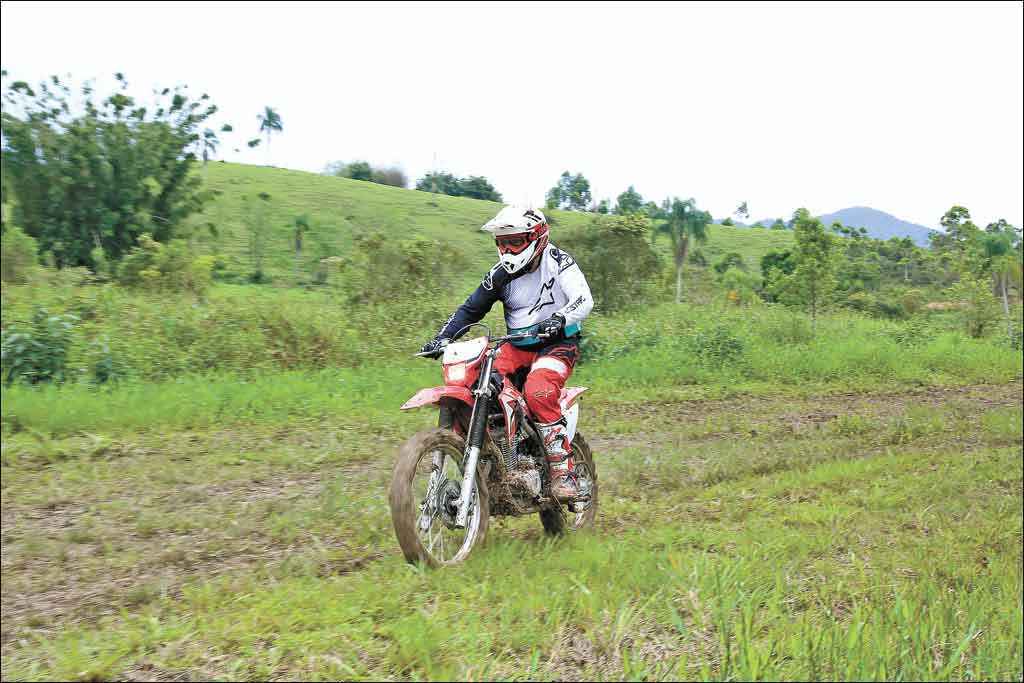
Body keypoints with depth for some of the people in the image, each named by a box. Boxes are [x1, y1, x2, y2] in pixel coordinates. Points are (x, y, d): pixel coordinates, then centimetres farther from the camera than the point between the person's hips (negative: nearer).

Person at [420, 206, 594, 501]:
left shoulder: (558, 261, -7)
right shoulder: (500, 275, 6)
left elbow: (584, 299, -19)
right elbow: (471, 308, 6)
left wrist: (560, 318, -39)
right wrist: (443, 337, -8)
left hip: (557, 343, -5)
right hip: (518, 346, 5)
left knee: (538, 391, -34)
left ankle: (564, 471, -26)